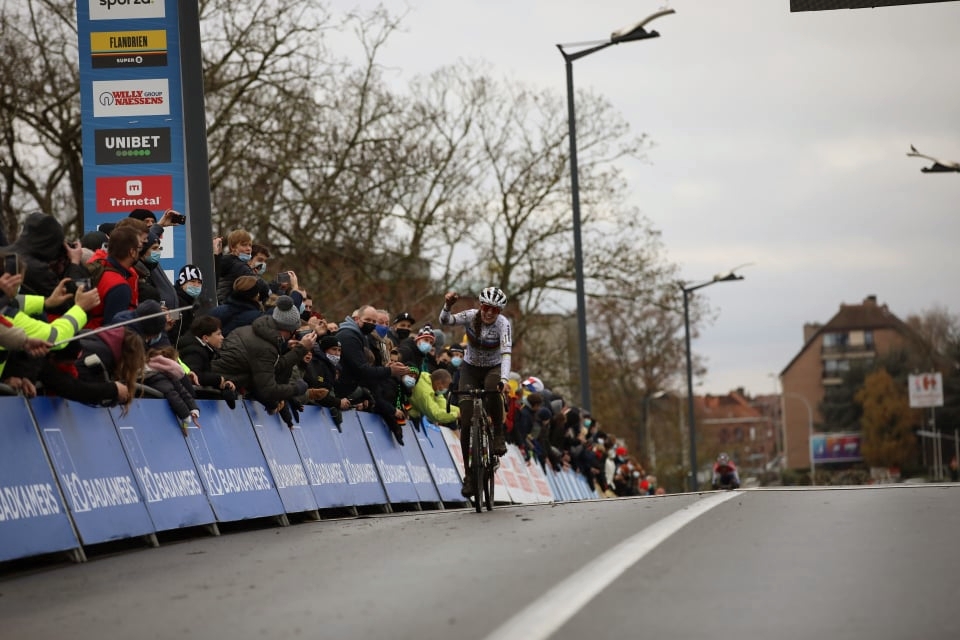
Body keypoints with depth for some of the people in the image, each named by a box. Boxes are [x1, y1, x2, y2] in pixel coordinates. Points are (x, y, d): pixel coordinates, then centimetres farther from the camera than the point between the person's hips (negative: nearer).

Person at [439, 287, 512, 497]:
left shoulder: (503, 324, -20)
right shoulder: (472, 316, -16)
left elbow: (506, 353, -33)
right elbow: (446, 321, -31)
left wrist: (504, 379, -49)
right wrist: (447, 306, -53)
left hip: (493, 368, -1)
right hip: (470, 369, 1)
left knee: (493, 387, -39)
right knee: (466, 420, -11)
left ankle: (498, 435, -21)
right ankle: (469, 473, -1)